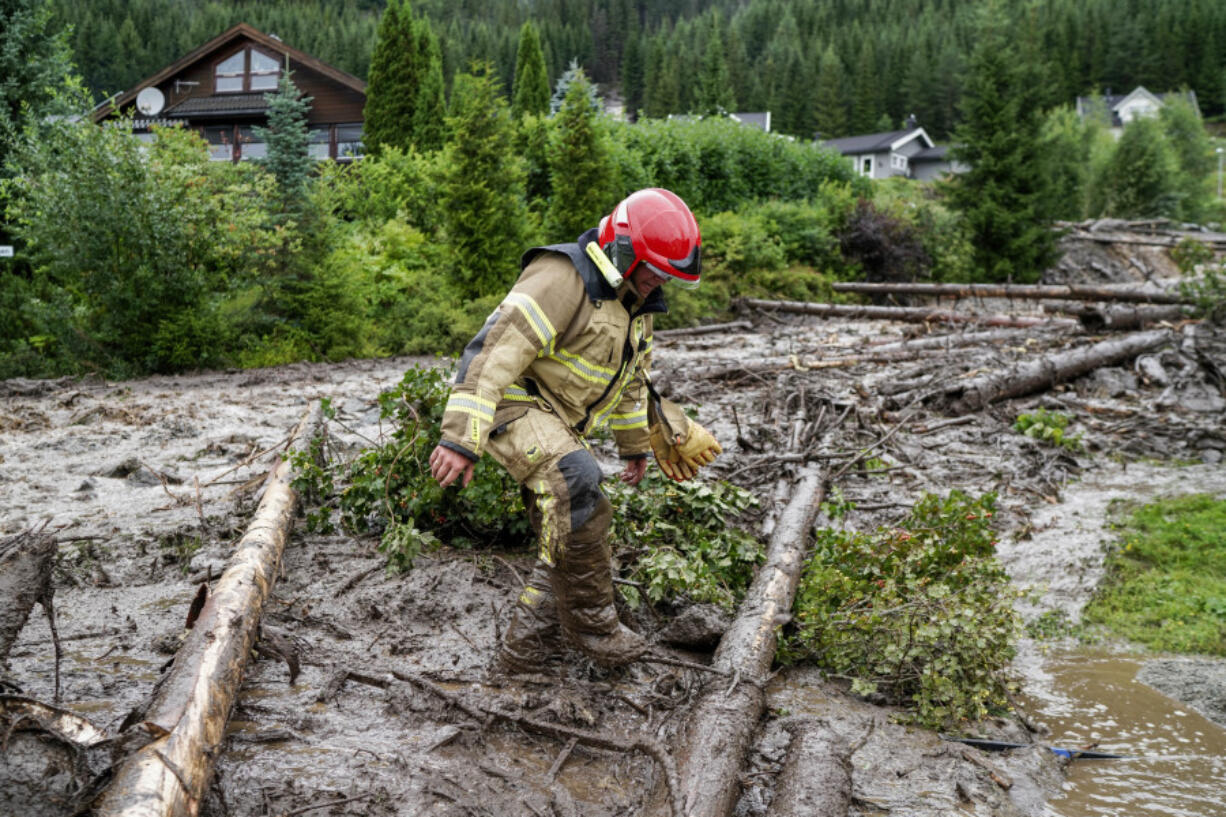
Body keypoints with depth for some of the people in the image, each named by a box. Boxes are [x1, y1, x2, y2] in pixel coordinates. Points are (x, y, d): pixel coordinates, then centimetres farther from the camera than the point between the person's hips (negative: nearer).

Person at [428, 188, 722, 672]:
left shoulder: (635, 304, 11)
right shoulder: (563, 278, -20)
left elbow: (632, 377, 25)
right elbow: (499, 350, -28)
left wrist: (635, 444, 30)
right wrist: (461, 438, -34)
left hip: (559, 425, 10)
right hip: (512, 402, -10)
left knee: (568, 542, 10)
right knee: (575, 482, -32)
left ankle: (526, 646, 24)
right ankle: (591, 625, -21)